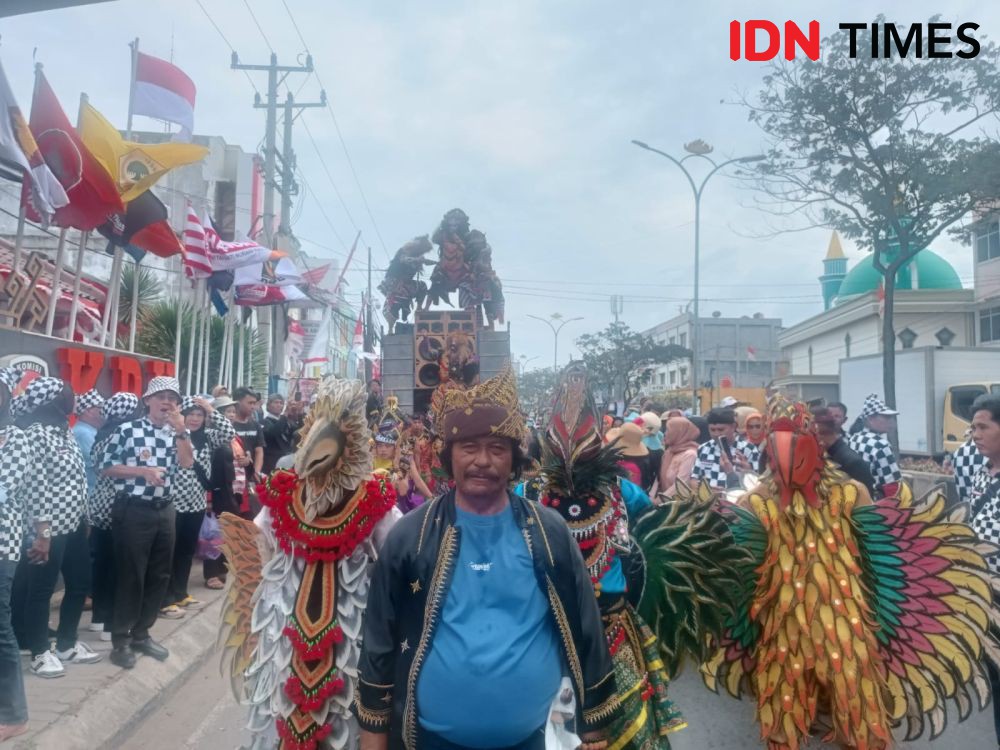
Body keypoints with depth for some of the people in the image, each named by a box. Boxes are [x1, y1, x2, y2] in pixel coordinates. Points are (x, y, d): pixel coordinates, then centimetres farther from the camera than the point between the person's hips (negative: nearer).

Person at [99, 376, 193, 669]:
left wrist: (181, 431, -16)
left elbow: (187, 463, -8)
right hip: (133, 510, -5)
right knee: (131, 576, 2)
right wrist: (143, 471, -17)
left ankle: (141, 633, 27)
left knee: (160, 575, 12)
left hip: (164, 510, 5)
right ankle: (121, 639, 17)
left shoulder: (178, 433, 6)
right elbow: (107, 466, -6)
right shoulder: (127, 430, -7)